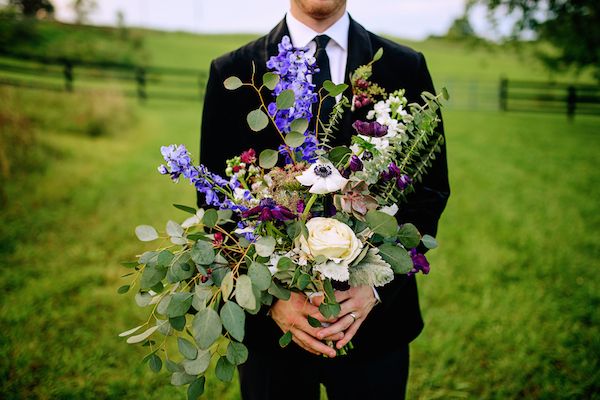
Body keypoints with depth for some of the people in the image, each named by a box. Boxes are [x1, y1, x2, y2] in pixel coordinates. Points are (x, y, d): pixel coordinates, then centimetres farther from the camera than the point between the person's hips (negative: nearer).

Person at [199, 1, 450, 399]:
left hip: (376, 318, 1)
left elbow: (430, 191, -2)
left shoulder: (407, 68, 0)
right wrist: (270, 298, -15)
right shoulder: (232, 73, -2)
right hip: (268, 320, 0)